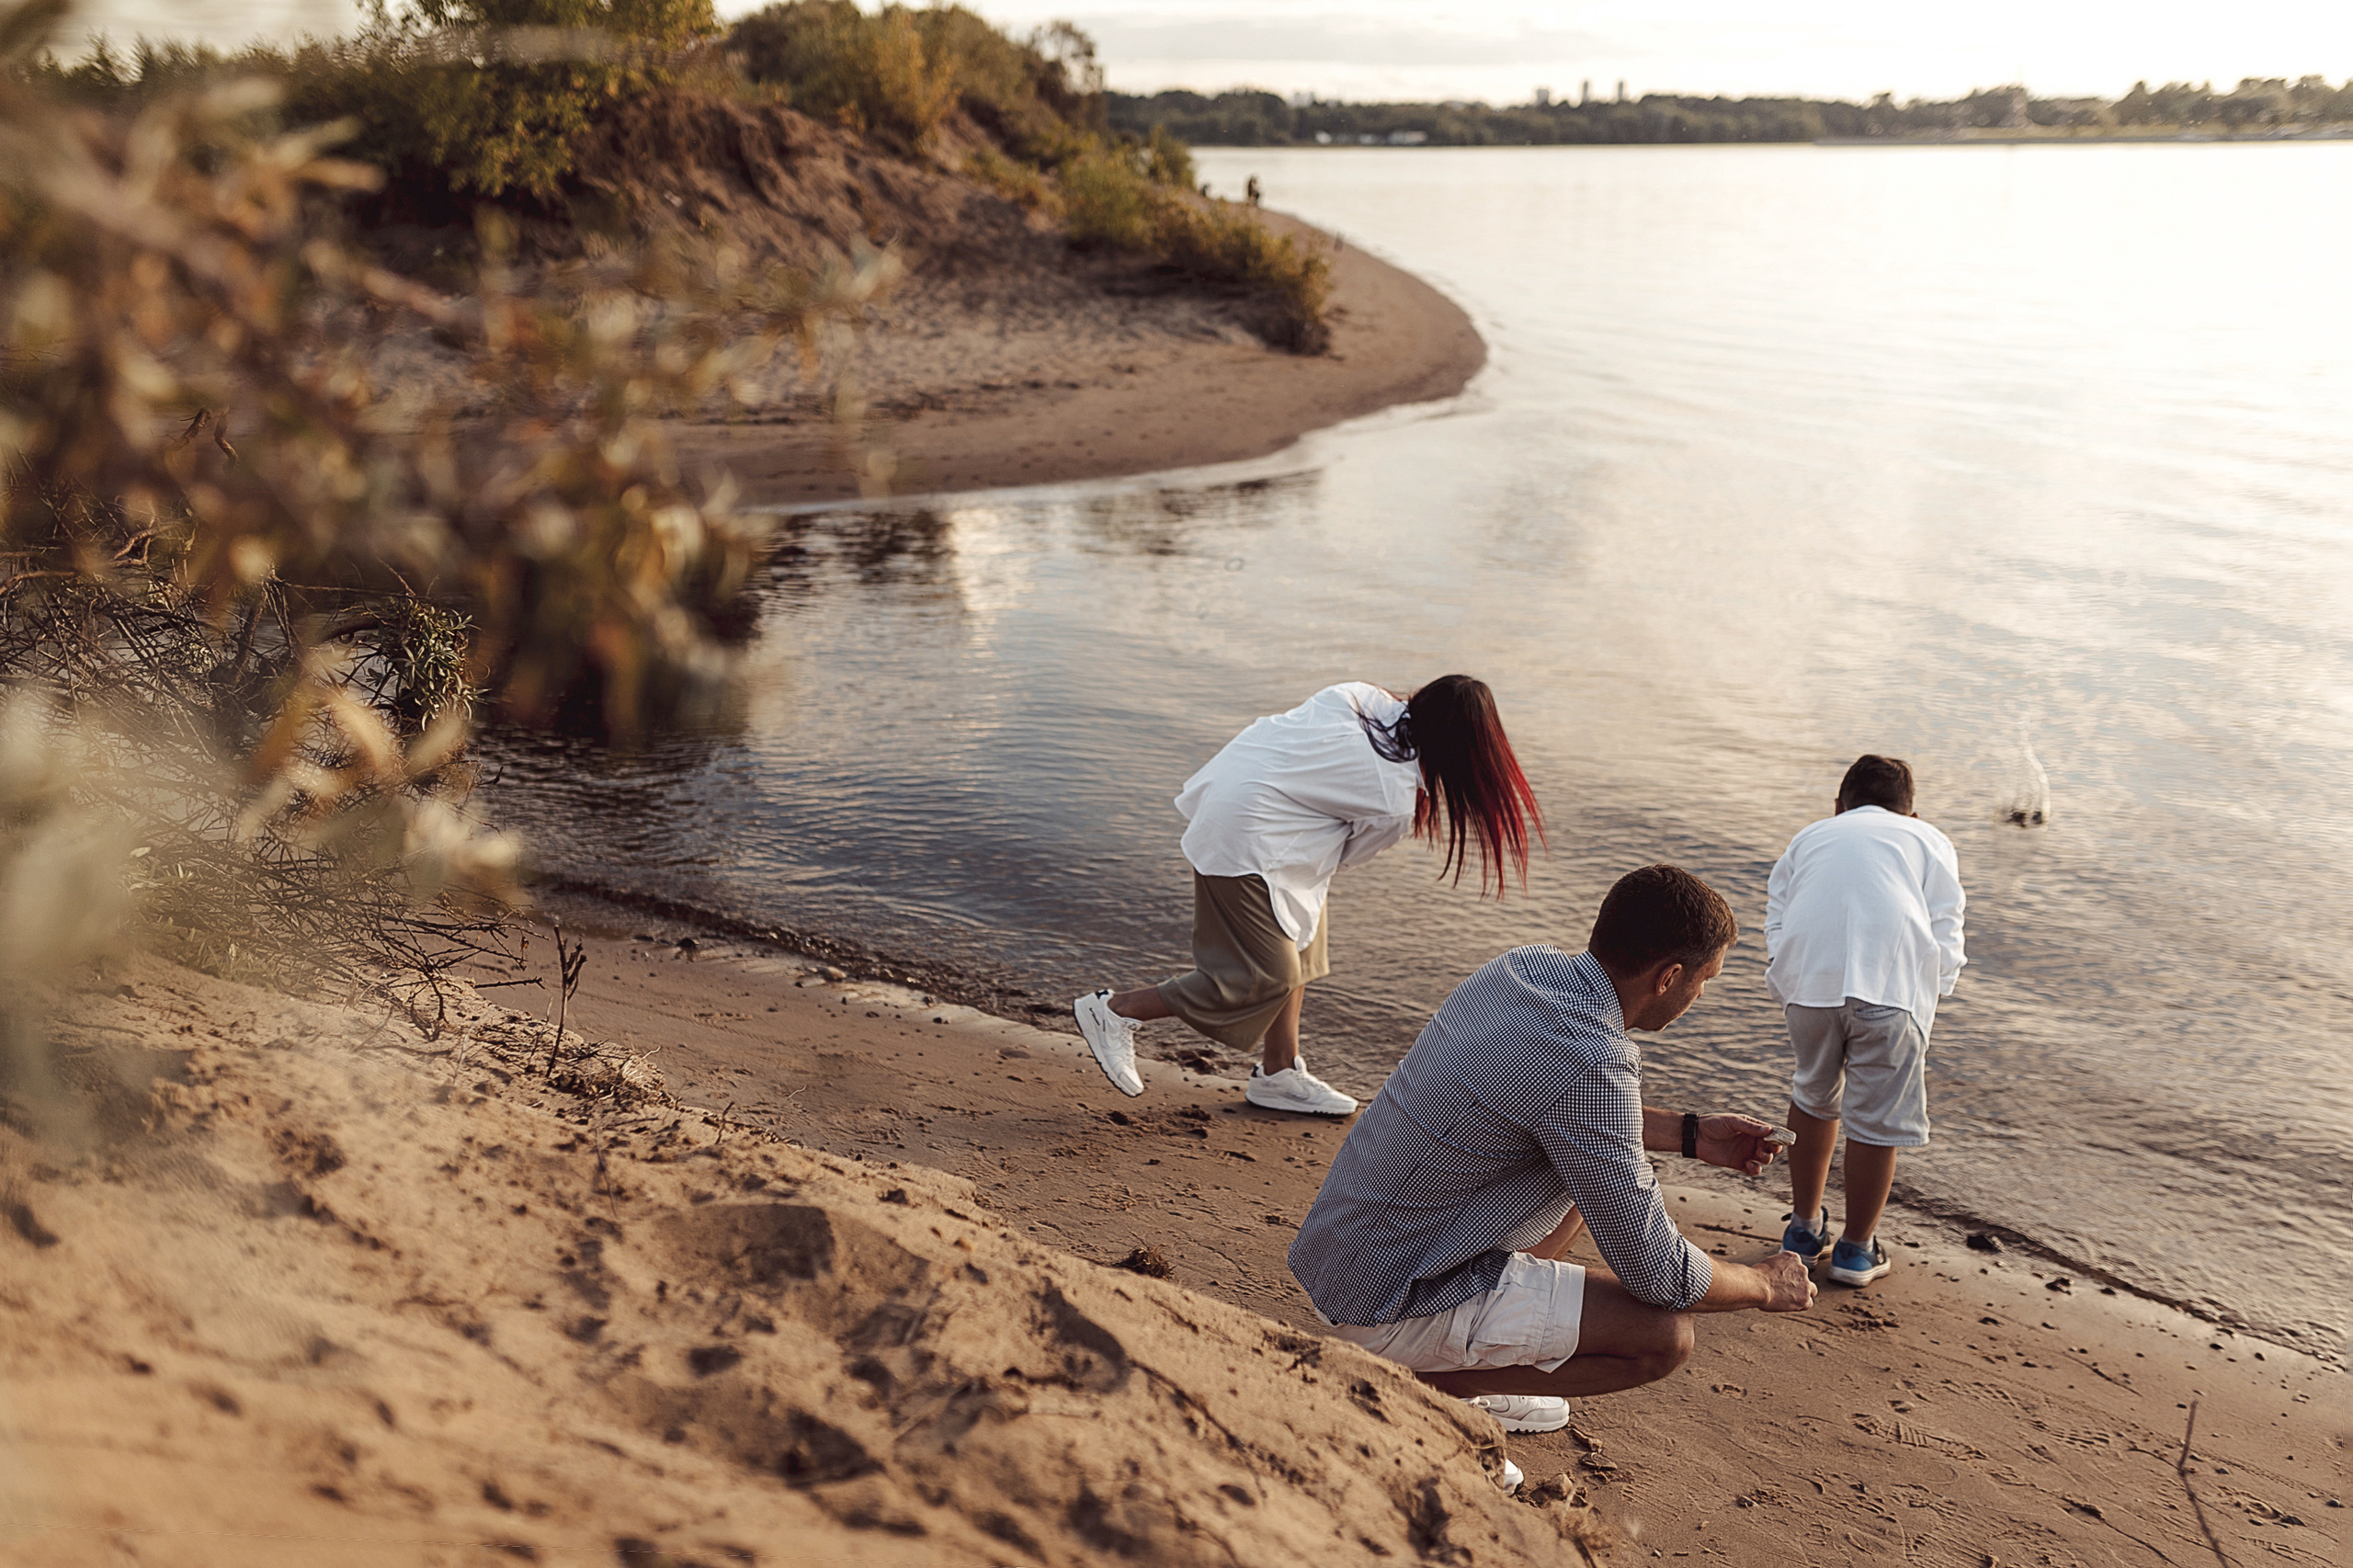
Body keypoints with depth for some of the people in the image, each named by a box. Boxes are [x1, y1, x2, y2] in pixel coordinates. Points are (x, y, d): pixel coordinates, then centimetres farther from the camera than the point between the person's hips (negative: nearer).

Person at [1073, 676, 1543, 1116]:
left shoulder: (1366, 697, -1)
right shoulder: (1396, 804, -16)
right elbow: (1348, 853, 0)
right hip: (1244, 842, -10)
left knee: (1301, 942, 18)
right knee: (1268, 977, -1)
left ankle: (1279, 1073, 28)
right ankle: (1115, 1011, 6)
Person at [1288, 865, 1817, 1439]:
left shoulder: (1524, 966, 0)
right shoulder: (1593, 1064, -26)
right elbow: (1660, 1276, -16)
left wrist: (1691, 1134, 20)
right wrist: (1766, 1285, 4)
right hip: (1388, 1301, -9)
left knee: (1587, 1173, 25)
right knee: (1663, 1336, -10)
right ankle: (1430, 1382, -1)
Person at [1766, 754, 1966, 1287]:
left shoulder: (1809, 837, 31)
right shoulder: (1928, 840, 27)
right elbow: (1946, 939, 13)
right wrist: (1932, 995, 21)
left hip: (1808, 982, 2)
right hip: (1893, 984, -2)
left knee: (1814, 1097, 23)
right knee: (1877, 1118, 9)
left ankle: (1805, 1226, 33)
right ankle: (1857, 1249, 19)